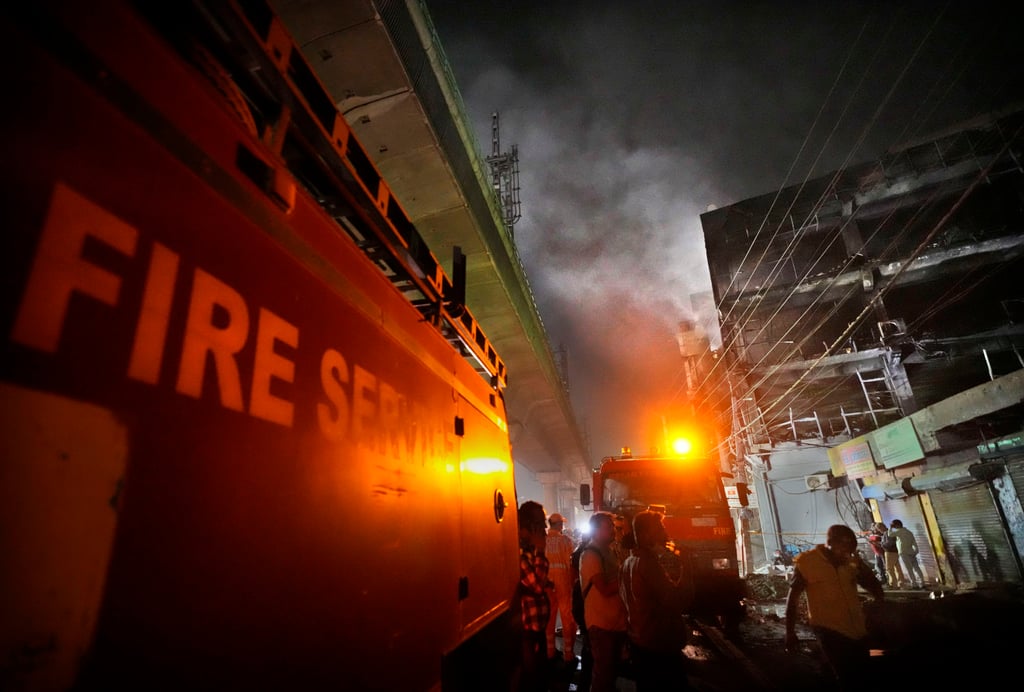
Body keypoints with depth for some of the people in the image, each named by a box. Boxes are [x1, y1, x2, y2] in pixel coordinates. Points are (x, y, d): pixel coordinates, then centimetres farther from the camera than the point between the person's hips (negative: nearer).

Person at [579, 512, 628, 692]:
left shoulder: (608, 552, 10)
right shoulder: (590, 555, -19)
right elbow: (605, 589, -23)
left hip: (616, 621, 8)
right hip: (601, 623, -8)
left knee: (613, 668, 21)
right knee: (604, 671, 5)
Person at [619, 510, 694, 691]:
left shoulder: (628, 563, 9)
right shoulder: (649, 563, -22)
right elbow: (679, 602, -27)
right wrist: (686, 568, -16)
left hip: (638, 642, 9)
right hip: (659, 646, -9)